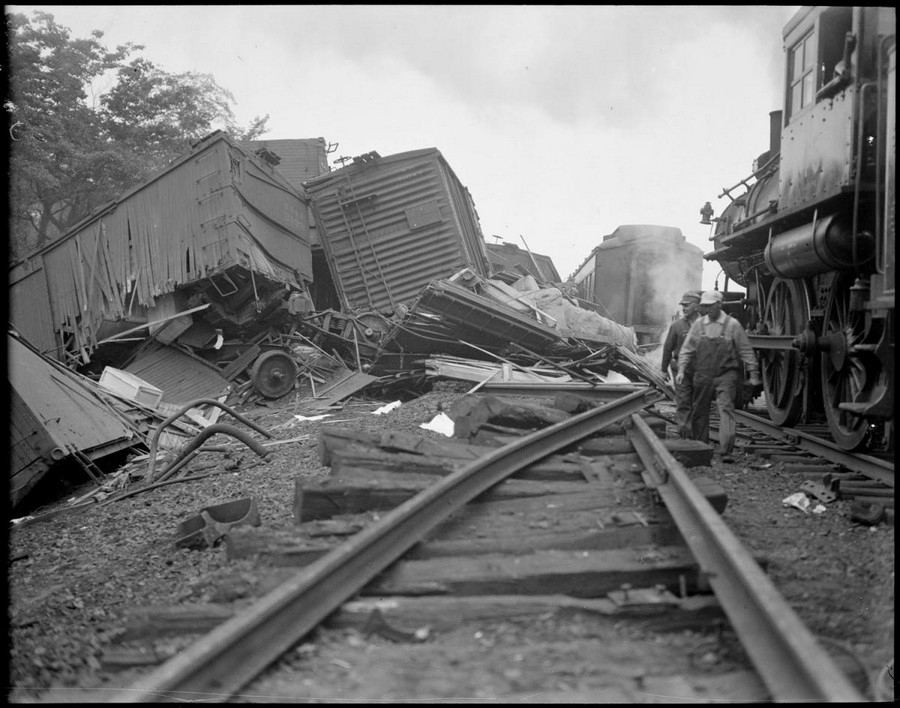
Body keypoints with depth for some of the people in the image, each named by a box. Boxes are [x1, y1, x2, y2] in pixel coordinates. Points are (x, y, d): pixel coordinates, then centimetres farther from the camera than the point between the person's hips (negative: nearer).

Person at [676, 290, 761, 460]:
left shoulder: (732, 325, -2)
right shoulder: (698, 324, 6)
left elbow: (746, 351, 1)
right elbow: (687, 349, 9)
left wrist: (753, 374, -2)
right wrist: (682, 370, -2)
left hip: (726, 375, -3)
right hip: (703, 375, 3)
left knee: (726, 409, -14)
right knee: (699, 412, 8)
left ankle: (726, 451, -18)